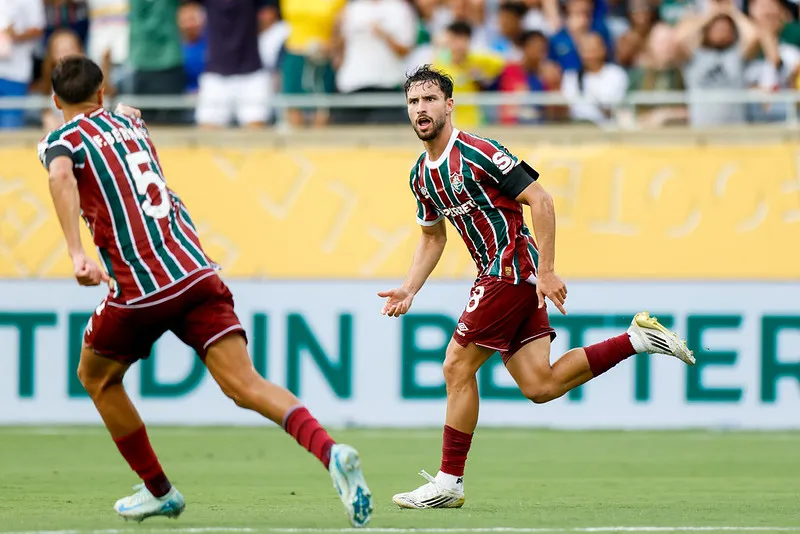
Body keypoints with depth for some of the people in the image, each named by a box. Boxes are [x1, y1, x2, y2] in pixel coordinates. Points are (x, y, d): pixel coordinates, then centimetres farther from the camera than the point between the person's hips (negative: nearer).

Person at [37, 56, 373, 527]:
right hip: (195, 272, 4)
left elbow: (62, 176, -20)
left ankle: (159, 490, 27)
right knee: (244, 383, -9)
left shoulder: (61, 142, 5)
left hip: (139, 289, -4)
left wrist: (77, 254, -29)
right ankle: (331, 451, -34)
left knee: (97, 377, 24)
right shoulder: (130, 124, 22)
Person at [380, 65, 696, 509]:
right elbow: (433, 236, 25)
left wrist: (546, 271, -21)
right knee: (540, 386, 2)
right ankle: (638, 338, 12)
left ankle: (449, 483, 1)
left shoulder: (477, 153, -15)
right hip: (498, 274, 9)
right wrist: (409, 290, 12)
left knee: (457, 368, -7)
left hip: (512, 269, -9)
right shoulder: (422, 175, 11)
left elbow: (540, 200, -16)